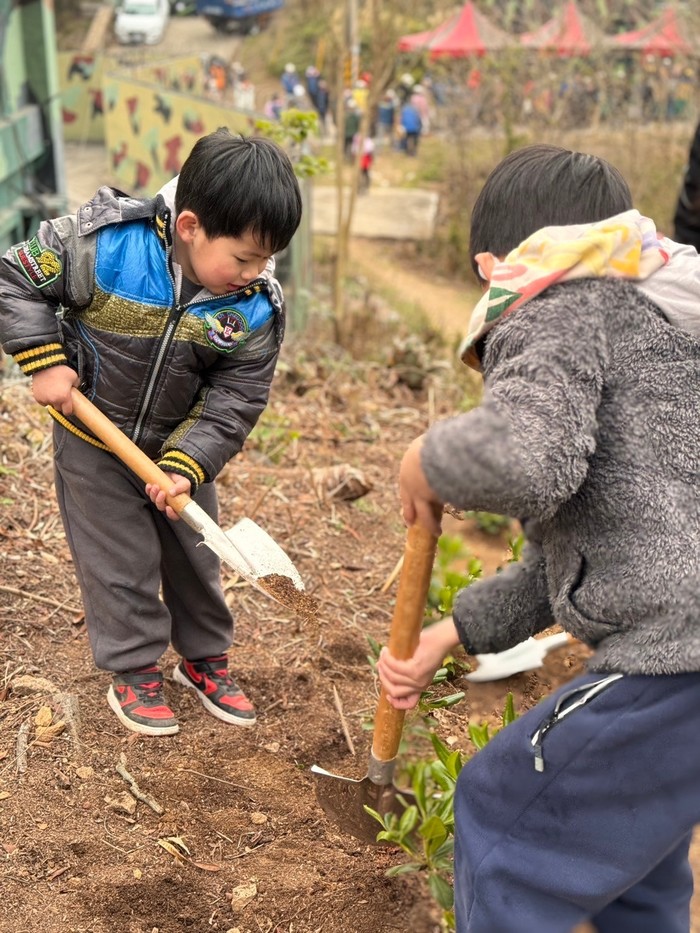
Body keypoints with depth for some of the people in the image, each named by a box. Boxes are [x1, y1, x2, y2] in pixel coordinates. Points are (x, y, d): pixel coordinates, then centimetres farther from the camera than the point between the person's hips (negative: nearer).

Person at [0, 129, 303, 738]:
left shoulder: (257, 306, -20)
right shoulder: (103, 248, -29)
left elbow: (236, 398, -14)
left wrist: (187, 464, -24)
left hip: (181, 446, 3)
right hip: (95, 441, -3)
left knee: (195, 556, 15)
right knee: (122, 561, 5)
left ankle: (205, 657, 37)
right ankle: (133, 672, 26)